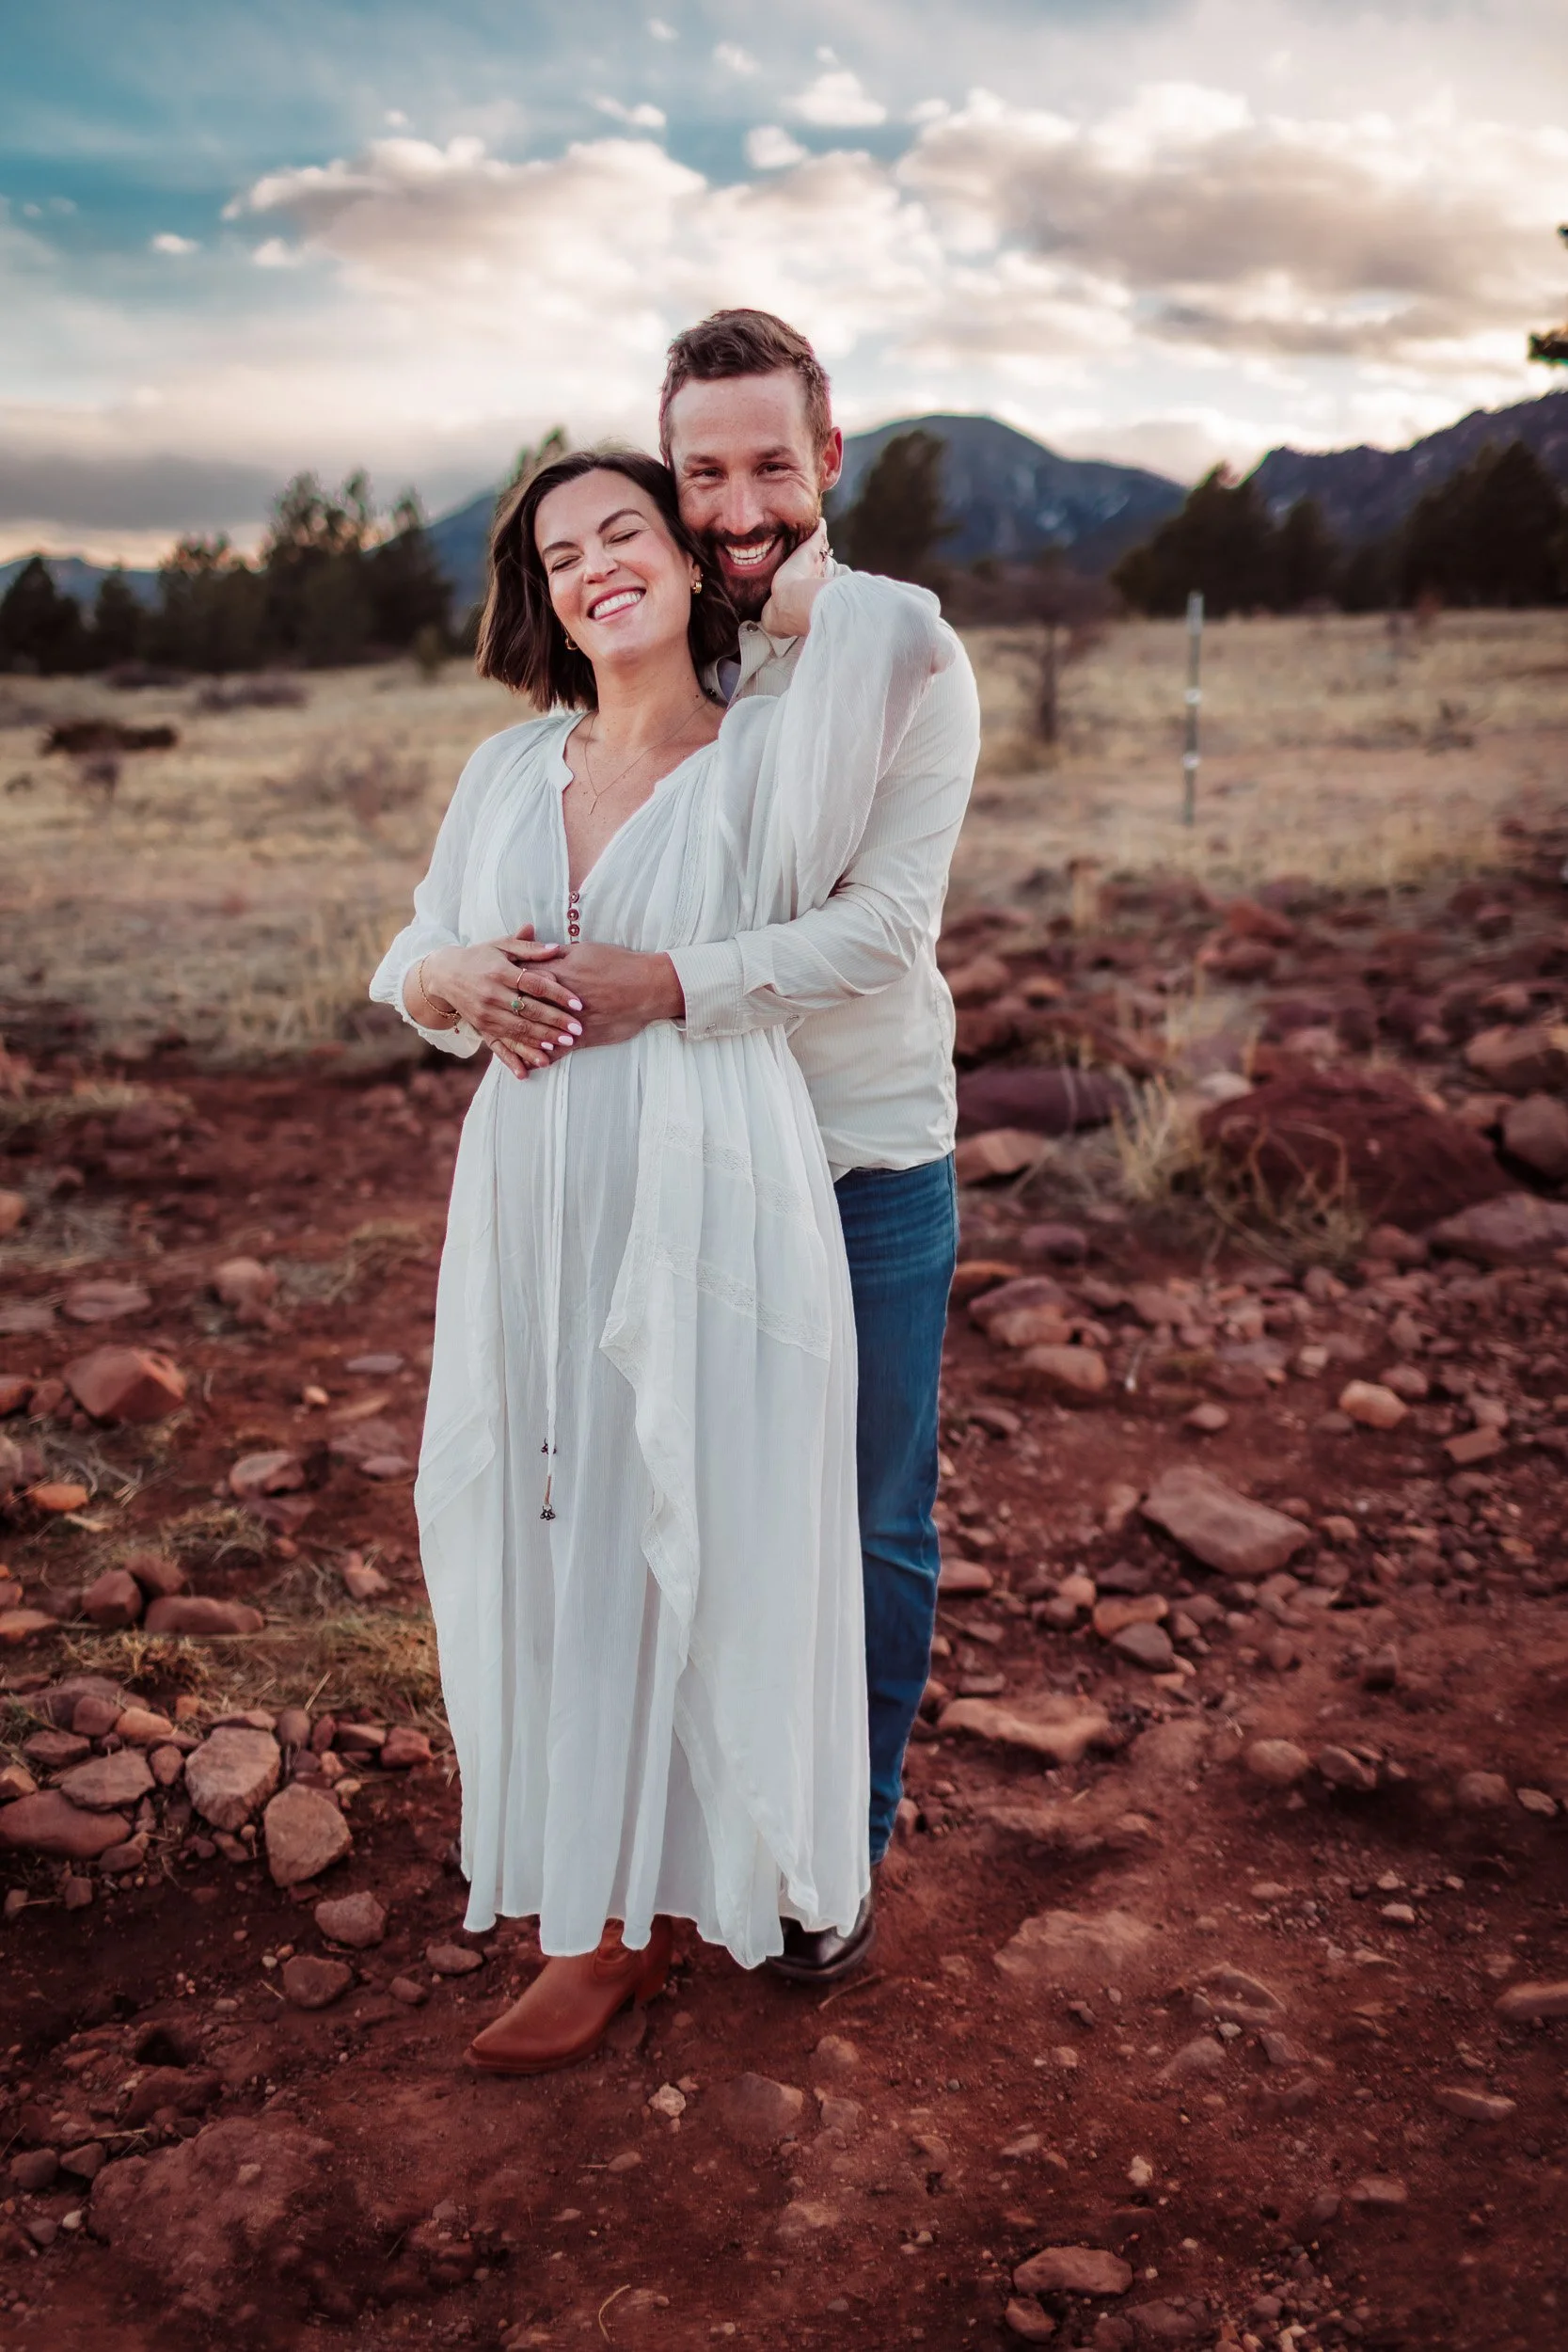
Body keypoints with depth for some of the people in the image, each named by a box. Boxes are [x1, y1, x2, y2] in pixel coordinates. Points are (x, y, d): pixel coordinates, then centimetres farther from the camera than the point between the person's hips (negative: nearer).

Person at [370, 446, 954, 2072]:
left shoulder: (767, 763, -6)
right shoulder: (507, 771, 10)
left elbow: (897, 629, -24)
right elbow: (411, 964, 17)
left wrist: (782, 576, -1)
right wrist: (452, 979, -7)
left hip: (708, 1215, -5)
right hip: (532, 1214, 6)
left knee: (682, 1550, 5)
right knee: (538, 1537, 14)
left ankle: (613, 1926, 22)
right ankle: (590, 1863, 36)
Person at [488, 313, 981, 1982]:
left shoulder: (909, 667, -8)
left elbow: (884, 927, -21)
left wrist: (667, 987, -34)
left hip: (869, 1159, -2)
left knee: (870, 1527, 9)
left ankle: (845, 1848, 30)